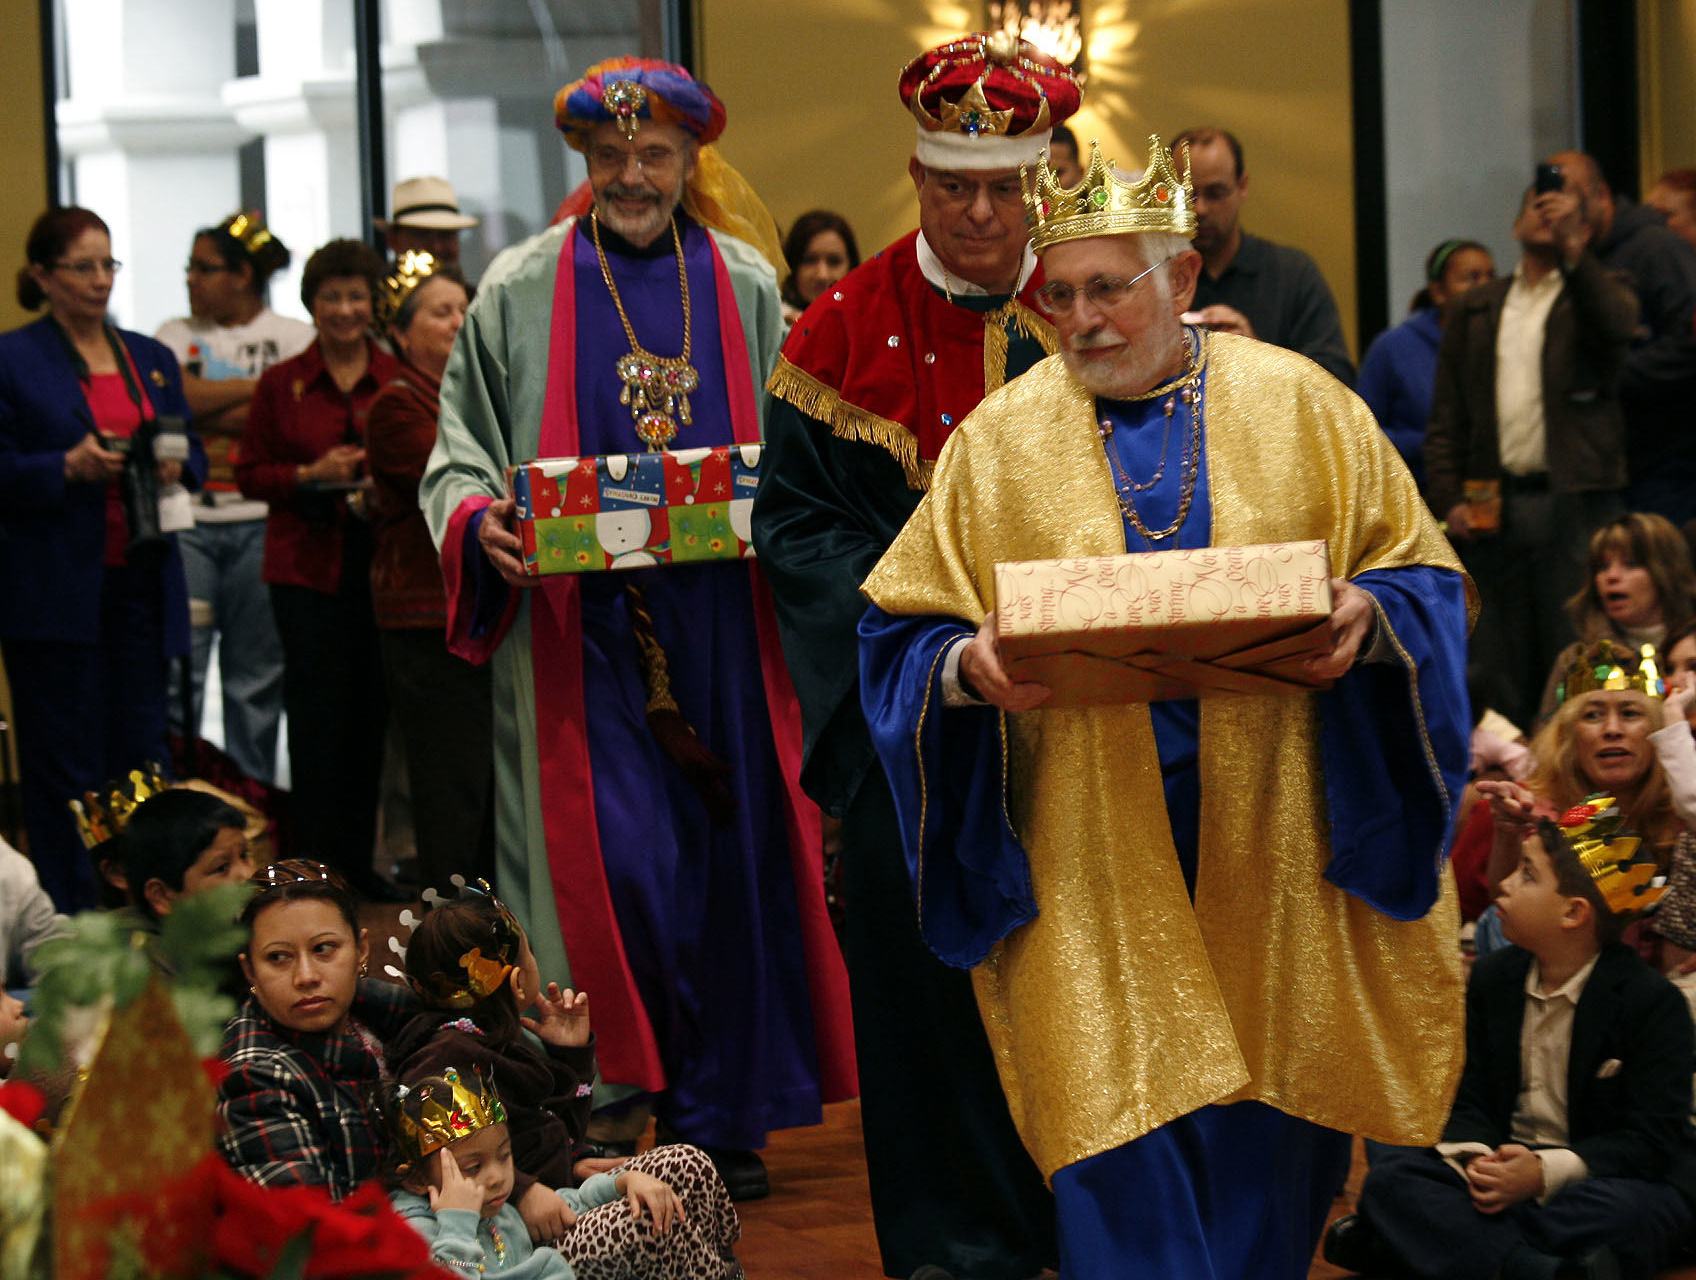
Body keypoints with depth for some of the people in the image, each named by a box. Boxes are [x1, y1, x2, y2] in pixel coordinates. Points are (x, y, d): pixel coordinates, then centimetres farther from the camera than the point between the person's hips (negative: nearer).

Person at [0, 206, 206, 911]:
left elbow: (194, 453, 17)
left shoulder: (152, 358, 14)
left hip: (142, 582, 5)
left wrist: (177, 468, -5)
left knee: (143, 748, 6)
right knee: (65, 762, -1)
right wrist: (68, 467, -21)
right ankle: (71, 920, 4)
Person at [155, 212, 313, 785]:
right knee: (177, 665, -6)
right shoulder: (177, 334, 13)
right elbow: (179, 398, -6)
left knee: (257, 673, 3)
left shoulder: (291, 336, 8)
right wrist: (258, 384, -4)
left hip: (260, 521, -1)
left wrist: (211, 415, -8)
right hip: (187, 517, 1)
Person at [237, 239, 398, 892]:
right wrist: (313, 474, -12)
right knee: (318, 714, -4)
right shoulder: (282, 384, 4)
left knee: (371, 714, 4)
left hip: (382, 563, 2)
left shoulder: (400, 380, 7)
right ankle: (316, 862, 3)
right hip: (307, 566, -2)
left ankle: (359, 860, 14)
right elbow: (251, 473, 4)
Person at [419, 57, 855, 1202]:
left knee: (726, 860, 2)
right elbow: (461, 451, 6)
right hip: (581, 623, -2)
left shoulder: (745, 289, 11)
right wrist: (480, 516, -14)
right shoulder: (523, 290, 6)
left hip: (720, 623, 2)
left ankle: (720, 1117, 11)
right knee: (615, 860, -11)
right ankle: (614, 1096, 3)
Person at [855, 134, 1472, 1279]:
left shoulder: (1298, 404, 4)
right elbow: (907, 629, 5)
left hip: (1271, 843, 1)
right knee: (1123, 1131, -6)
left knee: (1272, 1123, 8)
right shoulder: (1000, 438, 4)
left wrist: (1366, 614, -15)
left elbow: (1421, 574, 6)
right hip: (1093, 853, -1)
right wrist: (967, 665, -16)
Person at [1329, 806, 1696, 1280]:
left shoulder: (1653, 1001, -10)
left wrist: (1545, 1171, -28)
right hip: (1508, 1167, 5)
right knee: (1390, 1176, -21)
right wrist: (1476, 1160, -20)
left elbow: (1653, 1137, -15)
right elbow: (1468, 1100, 5)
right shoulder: (1493, 978, 7)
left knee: (1613, 1212, -41)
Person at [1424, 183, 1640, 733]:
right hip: (1493, 505, 3)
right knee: (1500, 662, 3)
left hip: (1574, 498, -3)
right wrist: (1449, 498, 1)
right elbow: (1446, 416, 14)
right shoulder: (1475, 311, 18)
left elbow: (1617, 327, -15)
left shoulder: (1598, 291, 10)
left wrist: (1571, 248, -21)